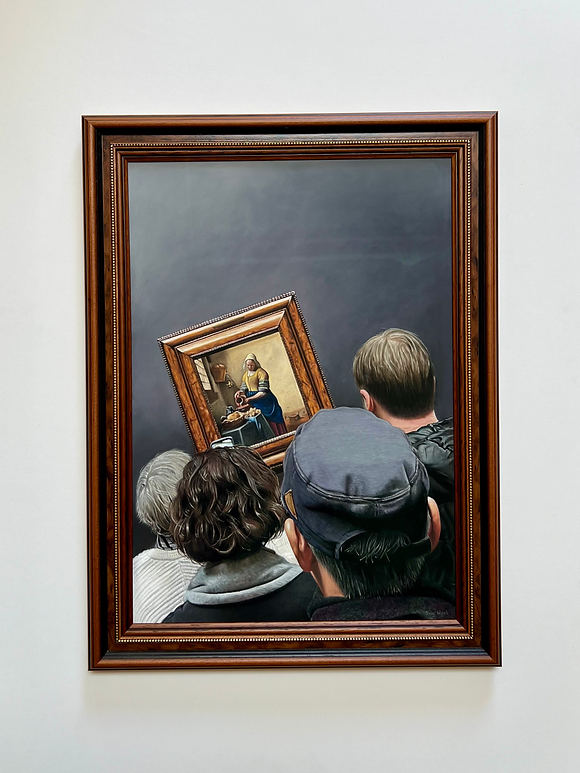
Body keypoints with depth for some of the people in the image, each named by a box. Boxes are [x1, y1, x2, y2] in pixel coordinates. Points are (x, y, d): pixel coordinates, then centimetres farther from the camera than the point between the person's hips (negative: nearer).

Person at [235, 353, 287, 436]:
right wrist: (240, 393, -13)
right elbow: (243, 389, 12)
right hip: (254, 404, 6)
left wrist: (248, 399, -21)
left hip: (264, 401, -6)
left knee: (272, 422, -4)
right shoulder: (245, 375, 13)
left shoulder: (261, 372, -11)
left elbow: (263, 392, -16)